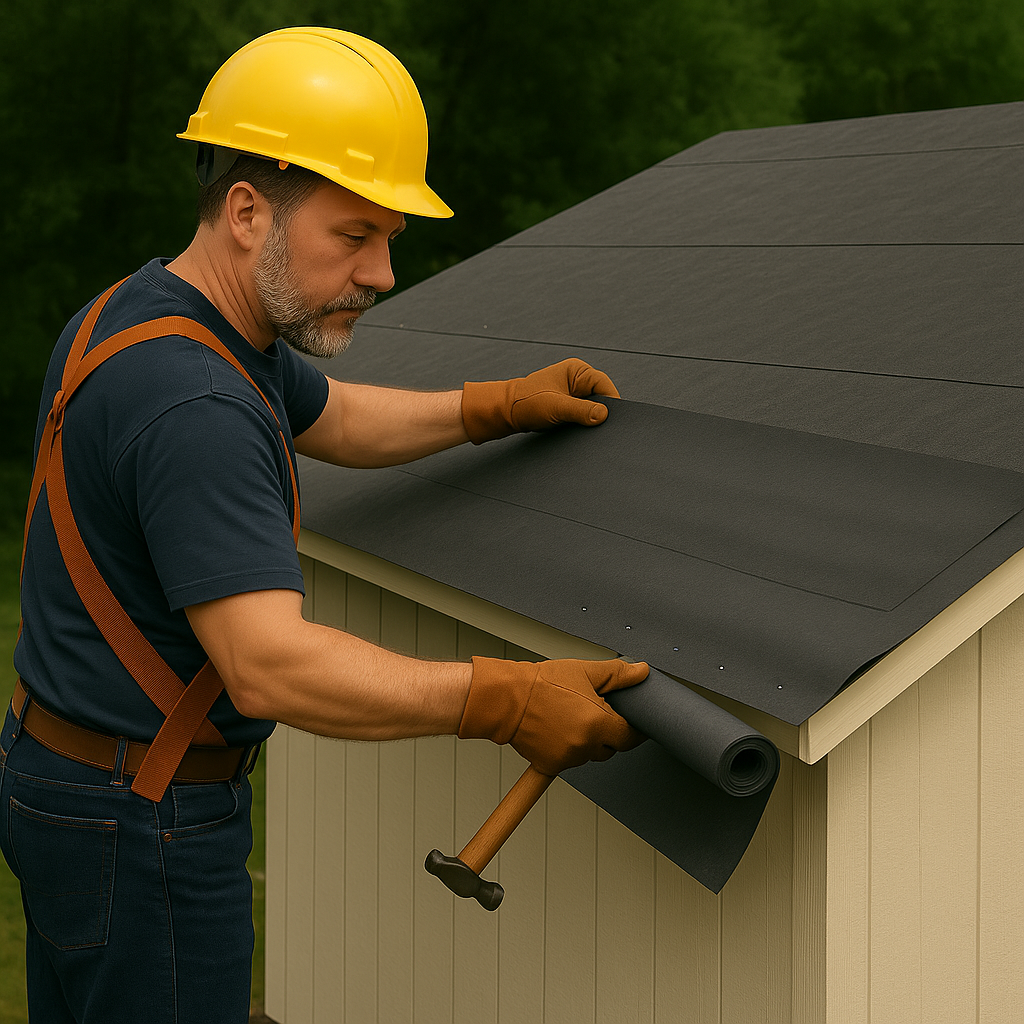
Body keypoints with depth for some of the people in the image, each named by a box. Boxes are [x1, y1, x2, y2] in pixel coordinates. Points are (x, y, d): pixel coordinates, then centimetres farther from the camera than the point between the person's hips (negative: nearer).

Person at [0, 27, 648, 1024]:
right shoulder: (191, 406, -28)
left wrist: (500, 405, 20)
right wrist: (501, 700, -34)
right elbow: (268, 664, -34)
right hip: (141, 827, -10)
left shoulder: (139, 309, 6)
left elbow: (334, 420, 24)